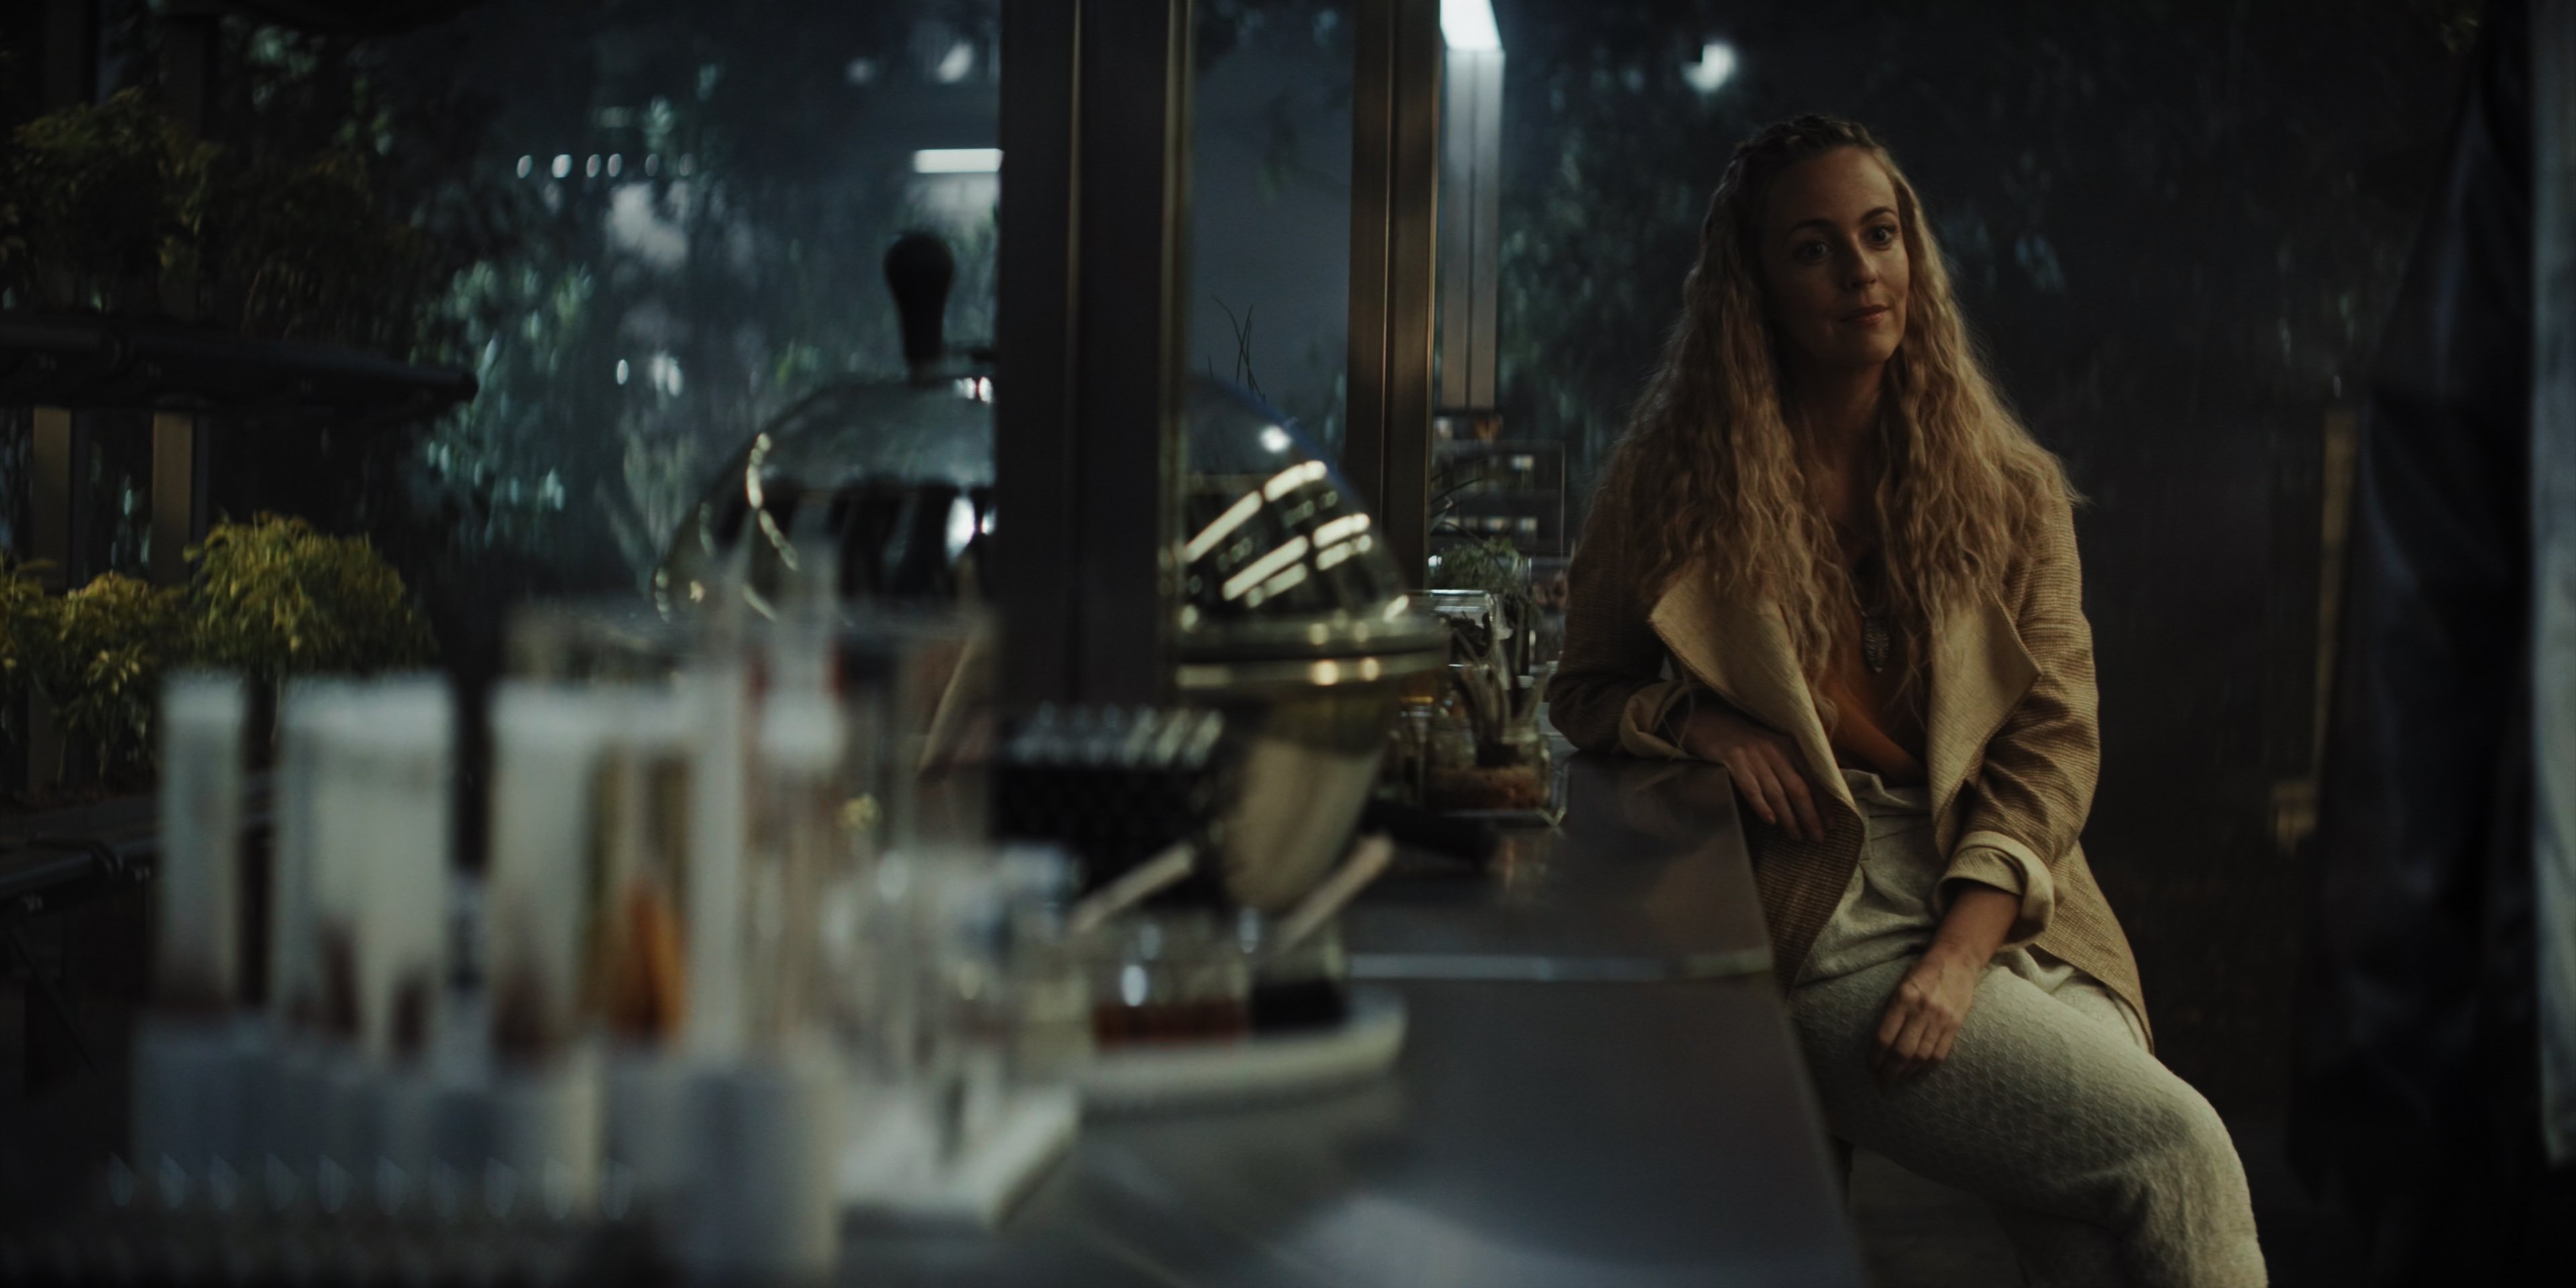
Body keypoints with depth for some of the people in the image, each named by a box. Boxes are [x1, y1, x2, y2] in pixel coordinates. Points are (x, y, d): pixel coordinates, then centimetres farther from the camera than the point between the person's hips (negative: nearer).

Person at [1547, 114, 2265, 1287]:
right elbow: (1580, 692, 18)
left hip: (2011, 918, 3)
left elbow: (2052, 740, 3)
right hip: (1828, 923, -3)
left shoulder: (2010, 490, 11)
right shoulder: (1678, 483, 6)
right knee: (2176, 1149, -21)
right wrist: (1693, 719, -6)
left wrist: (1961, 950, -12)